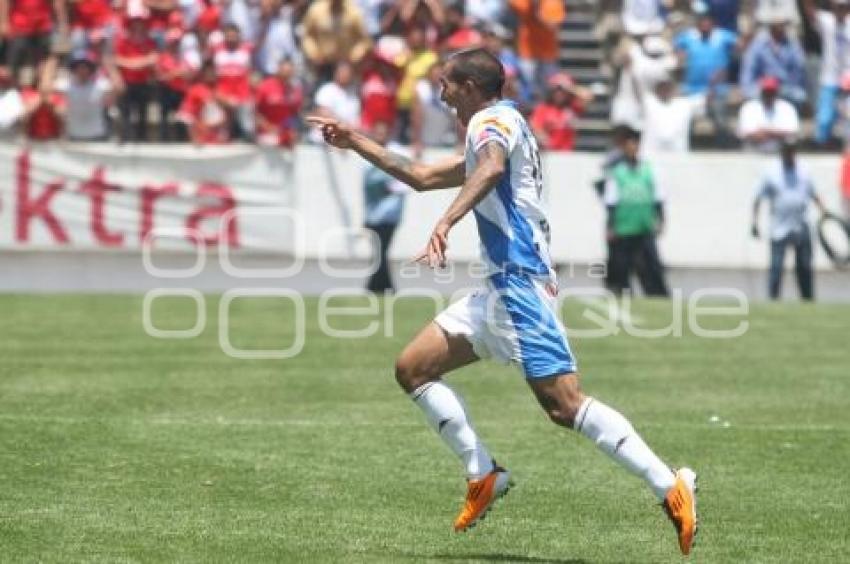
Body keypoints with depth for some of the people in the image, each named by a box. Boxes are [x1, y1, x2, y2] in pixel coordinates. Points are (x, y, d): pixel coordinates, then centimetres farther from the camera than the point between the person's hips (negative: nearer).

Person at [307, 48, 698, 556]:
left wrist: (446, 223, -40)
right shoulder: (493, 128, 26)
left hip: (520, 281, -10)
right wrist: (354, 143, 40)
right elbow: (422, 177, 38)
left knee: (564, 404, -19)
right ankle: (484, 475, 4)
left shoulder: (492, 119, -4)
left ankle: (670, 487, -22)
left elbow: (491, 169, -28)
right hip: (501, 288, 10)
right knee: (413, 368, 8)